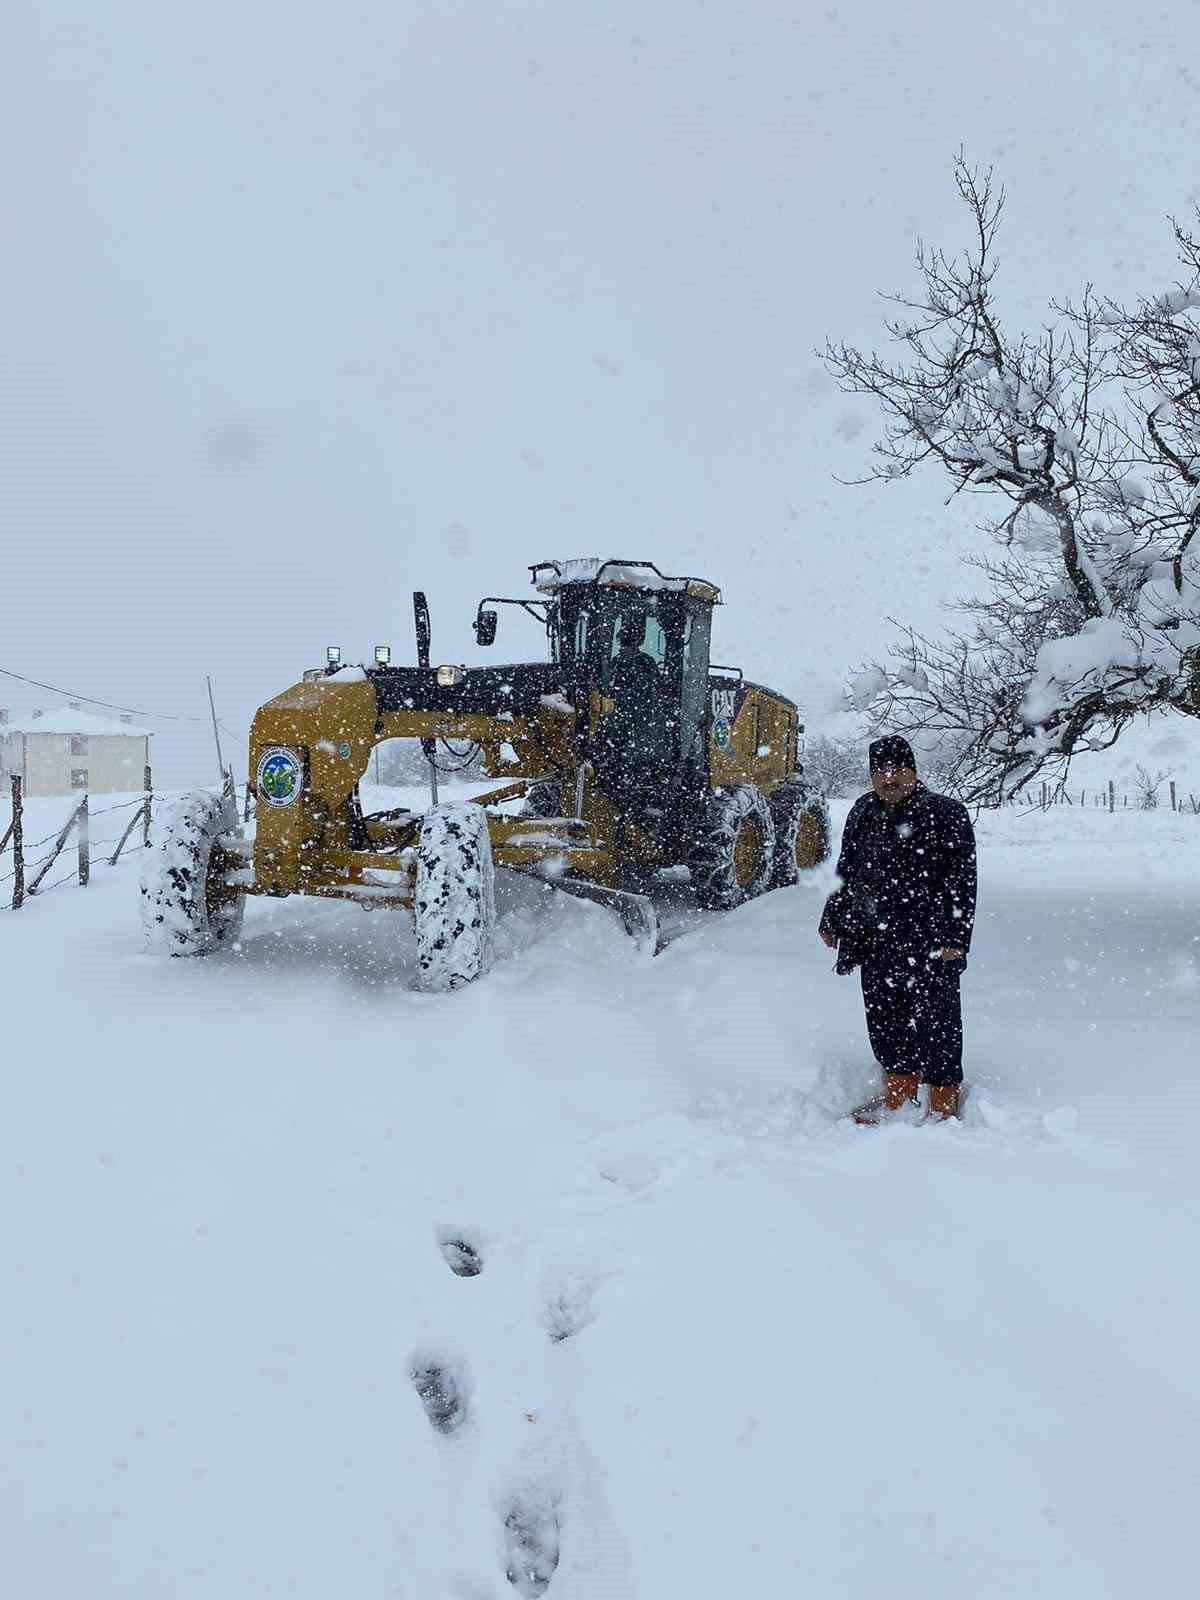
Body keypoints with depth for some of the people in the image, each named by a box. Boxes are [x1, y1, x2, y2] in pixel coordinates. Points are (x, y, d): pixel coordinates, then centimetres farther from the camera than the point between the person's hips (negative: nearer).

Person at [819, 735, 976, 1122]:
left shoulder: (945, 813, -7)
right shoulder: (863, 812, 12)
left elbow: (961, 880, -10)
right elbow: (846, 871, 23)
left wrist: (954, 937, -16)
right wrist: (832, 920, 23)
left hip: (928, 945, -6)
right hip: (876, 942, 6)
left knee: (934, 1020, 1)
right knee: (884, 1018, 13)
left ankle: (943, 1105, 14)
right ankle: (897, 1095, 29)